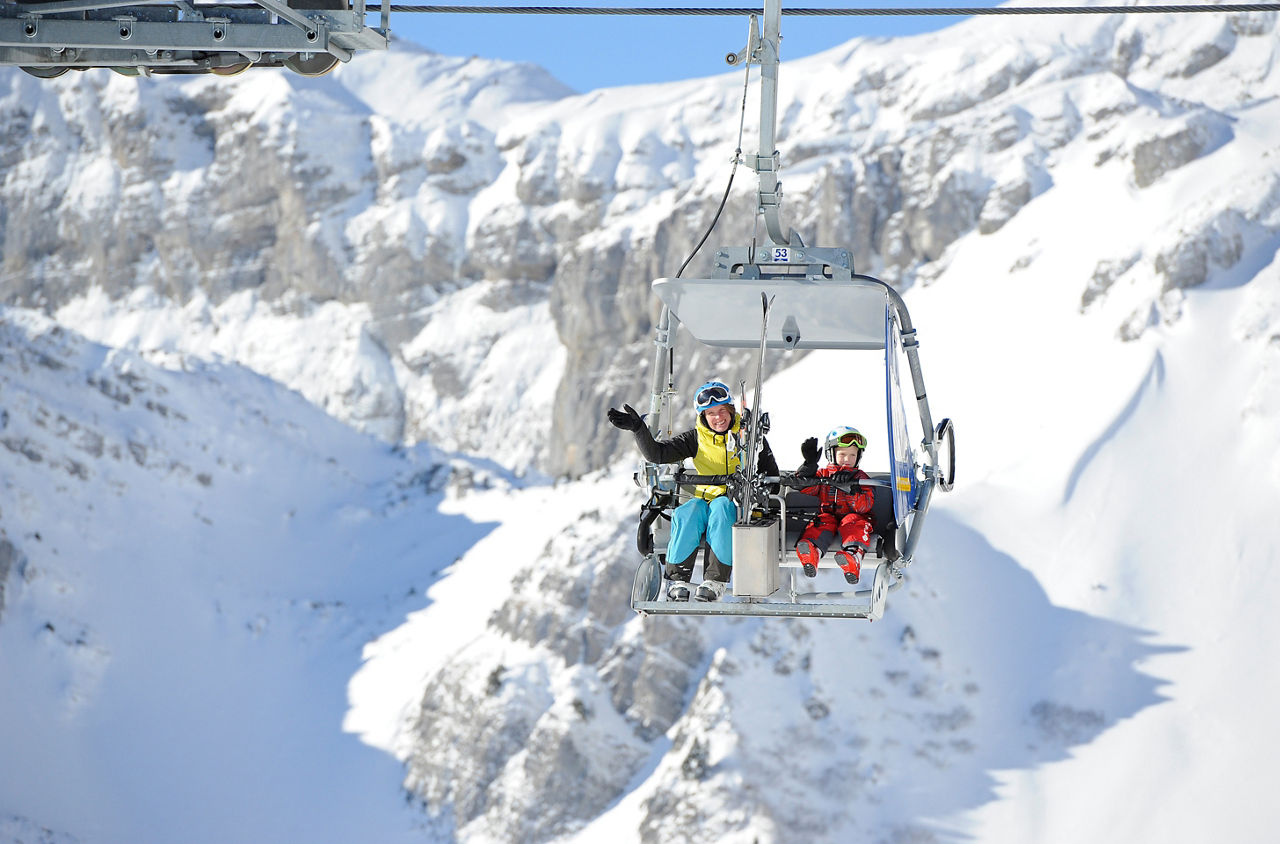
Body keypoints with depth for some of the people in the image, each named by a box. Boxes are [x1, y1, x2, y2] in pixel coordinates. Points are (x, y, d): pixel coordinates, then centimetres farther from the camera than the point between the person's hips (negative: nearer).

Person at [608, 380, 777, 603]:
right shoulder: (696, 439, 8)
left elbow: (772, 474, 10)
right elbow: (657, 453, 0)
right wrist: (637, 428, -15)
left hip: (739, 503, -2)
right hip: (705, 498, 2)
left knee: (720, 507, -37)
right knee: (687, 513, -33)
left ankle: (715, 580, -41)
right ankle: (678, 578, -29)